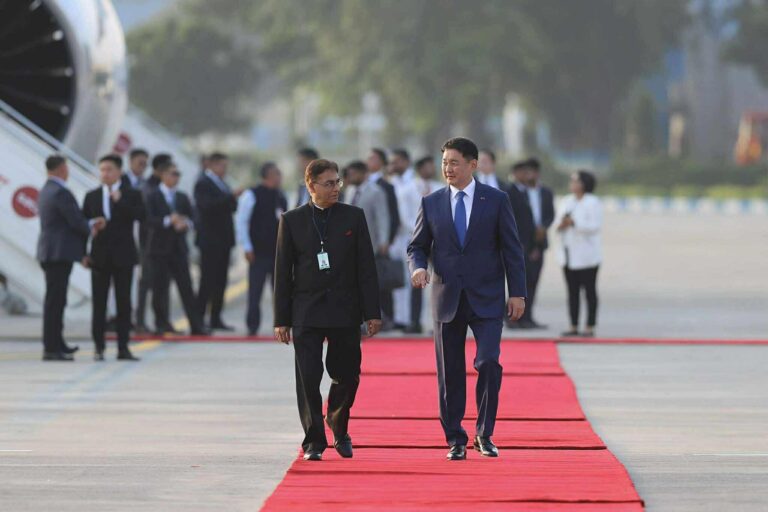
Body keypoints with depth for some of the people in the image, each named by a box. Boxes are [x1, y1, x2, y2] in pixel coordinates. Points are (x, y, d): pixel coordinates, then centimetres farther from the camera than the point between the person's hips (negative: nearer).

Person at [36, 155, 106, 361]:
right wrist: (91, 230, 3)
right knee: (55, 300, -8)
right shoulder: (61, 192, -16)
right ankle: (51, 348, -9)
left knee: (55, 299, 16)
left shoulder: (45, 191, 15)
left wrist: (91, 223, 11)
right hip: (60, 252, -10)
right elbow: (76, 222, -17)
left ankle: (56, 344, 24)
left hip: (48, 252, 10)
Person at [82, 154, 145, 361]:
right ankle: (99, 347, 5)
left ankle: (123, 348, 4)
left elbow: (141, 215, -14)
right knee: (98, 303, 1)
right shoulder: (92, 196, 8)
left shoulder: (131, 195, 3)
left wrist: (120, 201, -19)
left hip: (123, 256, -1)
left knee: (124, 303, 1)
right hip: (99, 256, 1)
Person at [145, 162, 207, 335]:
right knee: (160, 287, -1)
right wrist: (168, 221, -26)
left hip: (178, 248, 4)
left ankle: (196, 325, -4)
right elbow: (149, 220, -13)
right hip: (159, 249, -4)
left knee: (186, 287, -1)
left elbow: (192, 219, 10)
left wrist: (186, 223, -12)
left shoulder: (182, 198, 14)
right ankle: (162, 323, 9)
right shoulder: (153, 197, -1)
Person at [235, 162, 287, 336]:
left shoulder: (281, 197, 12)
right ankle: (252, 326, 3)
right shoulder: (251, 196, -6)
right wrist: (247, 248, -11)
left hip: (279, 251, 5)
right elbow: (241, 222, -7)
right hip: (259, 253, -5)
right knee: (255, 291, -2)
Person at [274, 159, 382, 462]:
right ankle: (314, 442, 2)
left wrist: (372, 312, -2)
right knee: (308, 378, -7)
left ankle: (338, 427, 32)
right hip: (307, 313, -1)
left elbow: (366, 267, 3)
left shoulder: (353, 217, 4)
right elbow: (283, 272, 4)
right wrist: (282, 319, 0)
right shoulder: (292, 221, 2)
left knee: (347, 376, 6)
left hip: (345, 311, 1)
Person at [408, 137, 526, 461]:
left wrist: (517, 292, -2)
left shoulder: (496, 201, 1)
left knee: (488, 363, -14)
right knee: (450, 374, 4)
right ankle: (455, 441, 13)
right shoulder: (432, 203, 6)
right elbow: (417, 246, 11)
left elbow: (511, 249, 3)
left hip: (486, 299, -2)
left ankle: (484, 435, 1)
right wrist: (418, 267, -12)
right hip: (447, 299, 2)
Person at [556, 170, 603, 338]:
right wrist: (561, 225, -7)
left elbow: (596, 226, -16)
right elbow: (558, 221, 17)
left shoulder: (592, 203, -7)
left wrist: (574, 223, -23)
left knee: (589, 290, -3)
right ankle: (573, 327, 9)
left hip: (586, 255, -7)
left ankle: (590, 327, -2)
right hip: (569, 254, 7)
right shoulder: (566, 201, 15)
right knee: (572, 291, 6)